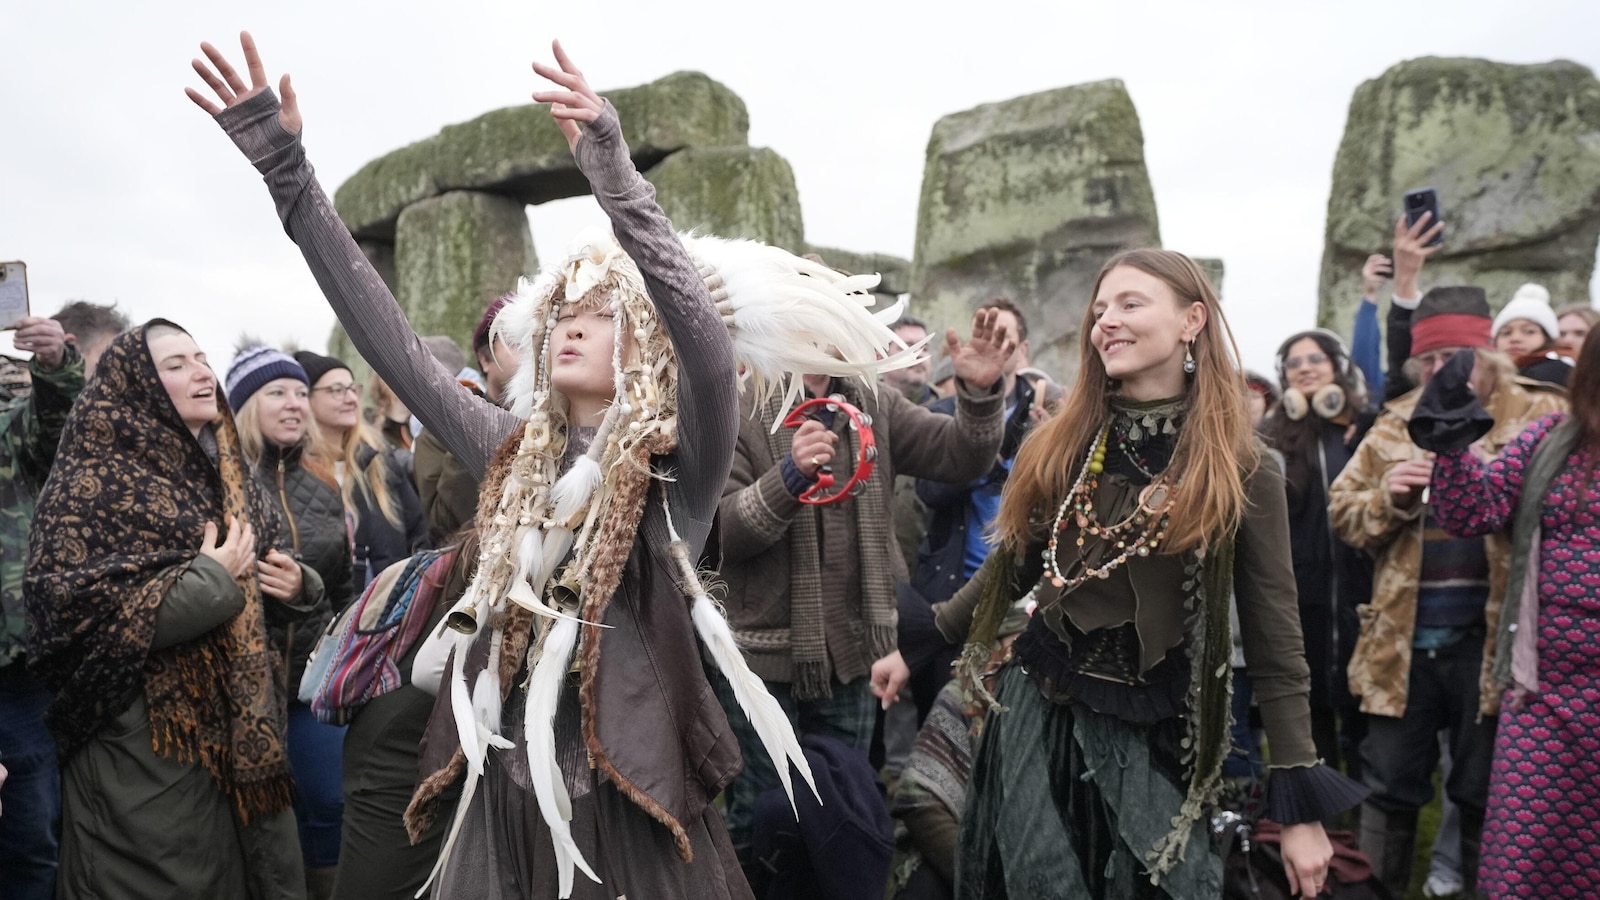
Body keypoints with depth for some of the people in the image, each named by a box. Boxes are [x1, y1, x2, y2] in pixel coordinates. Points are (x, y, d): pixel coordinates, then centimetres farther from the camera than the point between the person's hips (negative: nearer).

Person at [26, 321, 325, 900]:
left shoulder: (225, 474, 12)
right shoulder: (93, 481, -9)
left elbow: (269, 577, 22)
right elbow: (73, 613, -19)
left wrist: (297, 586, -2)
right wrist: (208, 580, -18)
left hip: (242, 731, 6)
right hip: (148, 743, -6)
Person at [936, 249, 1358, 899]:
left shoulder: (1240, 471, -8)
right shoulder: (1063, 446, 1)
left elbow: (1274, 640, -7)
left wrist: (1300, 804, -8)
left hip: (1153, 740, -3)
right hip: (1036, 716, 3)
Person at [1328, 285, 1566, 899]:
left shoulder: (1541, 415, 1)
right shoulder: (1395, 425, 9)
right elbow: (1342, 512, 9)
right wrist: (1388, 495, -11)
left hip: (1492, 636, -2)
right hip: (1402, 636, 3)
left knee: (1485, 792, 12)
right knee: (1388, 784, 13)